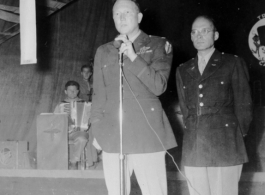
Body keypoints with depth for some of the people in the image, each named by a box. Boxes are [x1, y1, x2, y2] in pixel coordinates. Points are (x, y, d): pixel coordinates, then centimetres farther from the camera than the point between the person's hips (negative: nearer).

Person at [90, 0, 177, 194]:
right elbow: (99, 94, 16)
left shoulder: (159, 45, 5)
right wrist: (97, 131, 10)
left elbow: (159, 86, -5)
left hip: (147, 134, -3)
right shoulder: (103, 51, 15)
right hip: (112, 136, 3)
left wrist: (133, 56, -12)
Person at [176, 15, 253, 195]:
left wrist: (235, 138, 6)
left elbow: (244, 107, 5)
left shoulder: (233, 63, 6)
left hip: (225, 148, -3)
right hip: (193, 151, 4)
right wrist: (194, 132, 9)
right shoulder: (183, 70, 17)